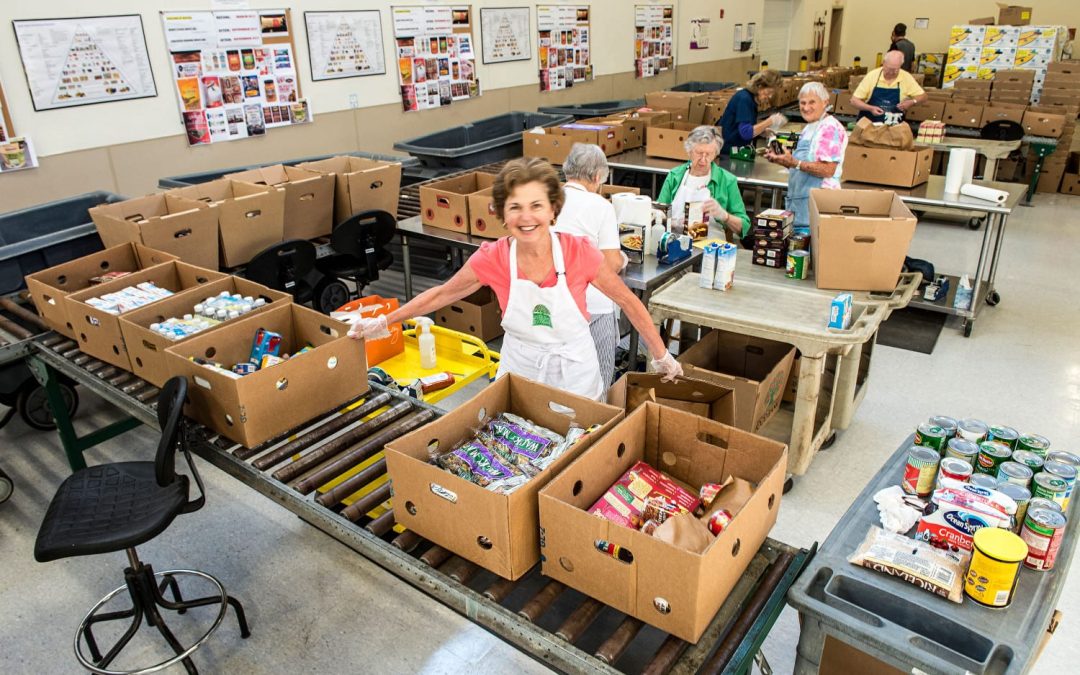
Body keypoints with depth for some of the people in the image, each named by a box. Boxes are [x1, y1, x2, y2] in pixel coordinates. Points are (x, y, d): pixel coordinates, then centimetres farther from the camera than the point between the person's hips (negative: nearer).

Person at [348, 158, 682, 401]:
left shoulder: (579, 252, -21)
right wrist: (384, 322, 2)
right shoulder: (492, 258, -16)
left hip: (574, 372, -1)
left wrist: (661, 356, -1)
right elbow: (441, 294, 0)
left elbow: (627, 301, -8)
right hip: (519, 368, 2)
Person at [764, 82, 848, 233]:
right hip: (799, 202, 10)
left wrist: (794, 163, -25)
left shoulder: (830, 128, -11)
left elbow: (828, 169, -19)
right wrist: (782, 160, 11)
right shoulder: (810, 127, 18)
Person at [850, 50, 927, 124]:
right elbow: (854, 101, -4)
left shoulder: (906, 77, -1)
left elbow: (922, 96, 9)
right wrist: (871, 108, -19)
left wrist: (912, 102, -12)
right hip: (868, 123, -1)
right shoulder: (872, 75, -5)